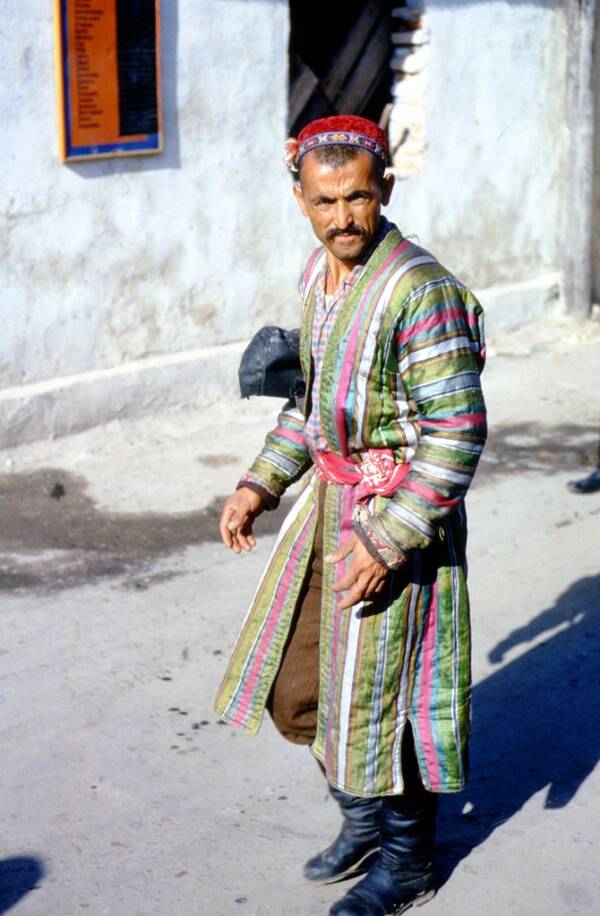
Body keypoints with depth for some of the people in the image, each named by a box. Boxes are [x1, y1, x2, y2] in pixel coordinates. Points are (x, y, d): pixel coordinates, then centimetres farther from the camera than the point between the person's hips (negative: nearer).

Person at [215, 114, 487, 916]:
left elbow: (458, 430, -23)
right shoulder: (320, 274, 5)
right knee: (293, 680, 14)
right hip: (332, 493, 8)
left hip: (399, 505, -8)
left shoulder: (421, 290, -21)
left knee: (379, 692, 3)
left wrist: (389, 541, -26)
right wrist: (261, 484, 8)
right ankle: (365, 818, 36)